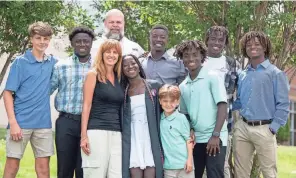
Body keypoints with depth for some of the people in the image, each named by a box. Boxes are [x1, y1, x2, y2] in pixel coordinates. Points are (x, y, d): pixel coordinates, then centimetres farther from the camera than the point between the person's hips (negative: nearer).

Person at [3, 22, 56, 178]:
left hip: (43, 123, 3)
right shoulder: (20, 62, -3)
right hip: (21, 122, -3)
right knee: (12, 165, 0)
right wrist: (13, 122, -14)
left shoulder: (52, 62, 7)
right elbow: (8, 93, -5)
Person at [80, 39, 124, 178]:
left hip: (116, 133, 5)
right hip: (96, 131, -5)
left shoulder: (118, 78, 17)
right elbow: (86, 105, -5)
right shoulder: (93, 74, 1)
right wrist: (84, 135, -11)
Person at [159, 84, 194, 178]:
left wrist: (189, 159, -9)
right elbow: (161, 140, 12)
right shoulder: (159, 119, 5)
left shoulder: (181, 118, -7)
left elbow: (188, 139, -5)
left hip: (183, 163, -4)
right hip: (168, 165, 4)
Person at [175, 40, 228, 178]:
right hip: (195, 139, 5)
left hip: (215, 138, -5)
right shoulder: (183, 86, 9)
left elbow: (222, 106, -11)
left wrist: (215, 135, -17)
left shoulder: (212, 77, -6)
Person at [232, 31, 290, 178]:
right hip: (242, 127, 5)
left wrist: (273, 128, -13)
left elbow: (283, 104, -7)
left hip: (264, 129, -5)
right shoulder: (243, 75, 13)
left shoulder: (276, 74, -3)